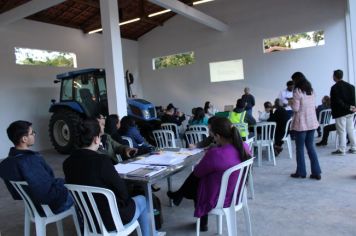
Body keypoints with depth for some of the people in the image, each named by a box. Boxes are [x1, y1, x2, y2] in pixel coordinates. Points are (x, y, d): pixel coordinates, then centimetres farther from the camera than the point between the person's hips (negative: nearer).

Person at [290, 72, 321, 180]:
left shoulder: (297, 91, -12)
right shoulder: (311, 90, 10)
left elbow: (295, 108, -15)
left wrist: (291, 103, 5)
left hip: (301, 123, -7)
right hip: (312, 122, 7)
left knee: (300, 148, 6)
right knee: (310, 146, 13)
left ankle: (301, 172, 14)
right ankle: (316, 172, 12)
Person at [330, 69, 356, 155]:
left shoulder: (334, 88, -14)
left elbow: (337, 102, -17)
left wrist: (348, 108, -12)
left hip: (340, 113, -7)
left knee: (342, 132, -3)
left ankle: (341, 149, 1)